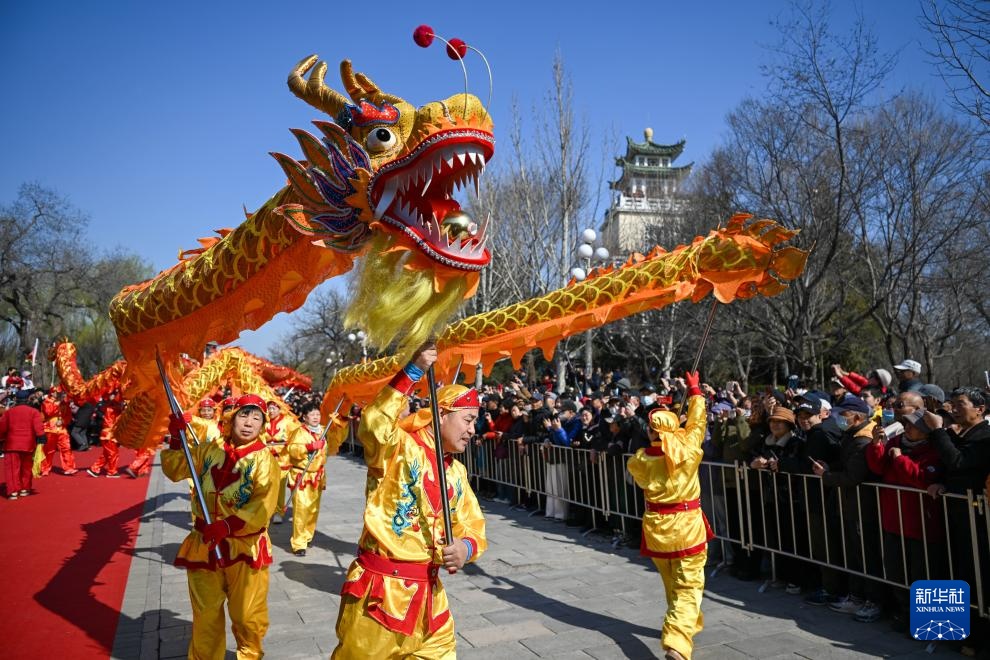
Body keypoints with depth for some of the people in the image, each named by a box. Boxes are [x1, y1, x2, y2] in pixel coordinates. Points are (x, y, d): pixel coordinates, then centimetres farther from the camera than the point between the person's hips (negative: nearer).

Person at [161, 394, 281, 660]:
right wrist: (176, 438, -3)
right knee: (205, 615, 17)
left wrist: (227, 526, -30)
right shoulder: (210, 450, 2)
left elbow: (262, 506, -20)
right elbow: (174, 470, 11)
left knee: (248, 617, 7)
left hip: (245, 547, -3)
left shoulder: (264, 460, -11)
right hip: (204, 544, 3)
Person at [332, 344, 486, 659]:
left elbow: (473, 527, 13)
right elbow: (374, 426, -34)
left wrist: (466, 547, -10)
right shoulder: (400, 447, -12)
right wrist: (413, 372, -35)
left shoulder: (456, 472, 10)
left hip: (428, 592, 7)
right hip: (380, 589, -7)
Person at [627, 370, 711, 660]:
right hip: (687, 525, -3)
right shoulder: (687, 449, -14)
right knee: (689, 586, 1)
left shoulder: (639, 460, -8)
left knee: (672, 584, 22)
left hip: (656, 526, 3)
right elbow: (697, 421, 1)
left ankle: (688, 625, 44)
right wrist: (695, 391, 14)